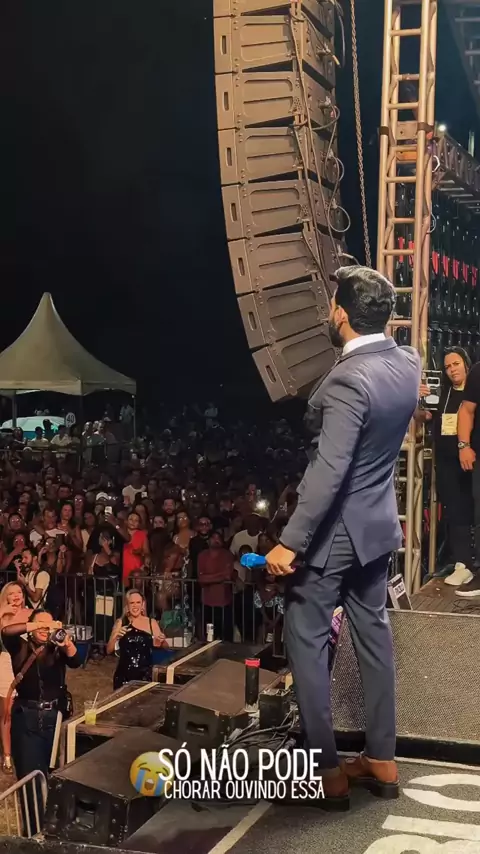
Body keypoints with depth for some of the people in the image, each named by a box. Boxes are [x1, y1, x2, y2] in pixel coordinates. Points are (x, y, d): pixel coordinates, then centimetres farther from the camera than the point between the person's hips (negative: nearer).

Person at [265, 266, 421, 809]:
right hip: (378, 522, 8)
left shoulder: (348, 381, -26)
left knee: (306, 642, 5)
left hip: (335, 530, -8)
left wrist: (289, 542, -26)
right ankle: (381, 760, 27)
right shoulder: (407, 363, -1)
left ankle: (326, 772, 13)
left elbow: (328, 473, -29)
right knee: (372, 633, 17)